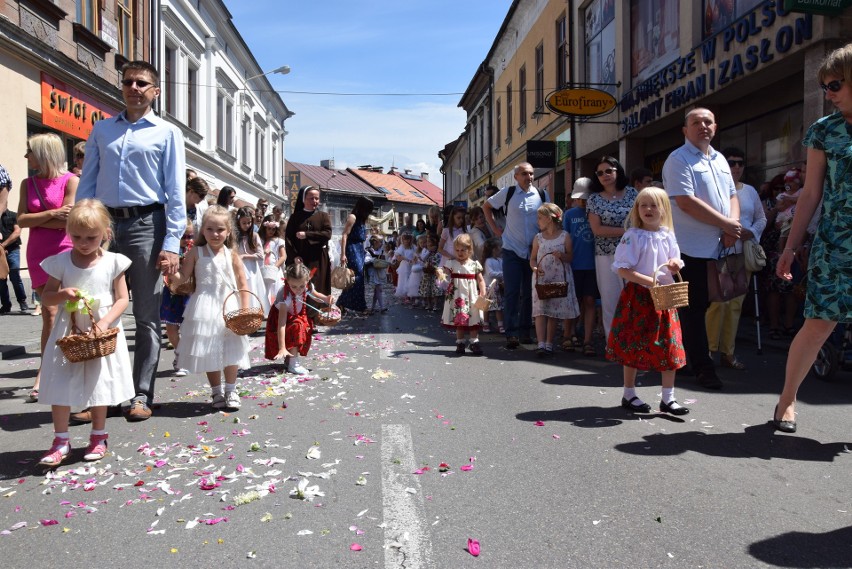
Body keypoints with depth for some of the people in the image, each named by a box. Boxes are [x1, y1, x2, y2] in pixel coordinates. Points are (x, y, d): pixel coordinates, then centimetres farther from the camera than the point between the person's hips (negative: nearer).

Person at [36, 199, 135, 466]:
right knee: (60, 386, 1)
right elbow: (46, 297, 4)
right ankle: (61, 441, 15)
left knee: (100, 384, 10)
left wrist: (105, 322, -21)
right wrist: (63, 294, -18)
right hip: (68, 334, 1)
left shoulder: (113, 262, -6)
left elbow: (122, 299, -6)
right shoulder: (60, 262, -2)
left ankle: (98, 437, 26)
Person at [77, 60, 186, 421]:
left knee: (146, 316, 2)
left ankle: (142, 395, 10)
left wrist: (171, 244, -9)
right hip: (104, 224, 3)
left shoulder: (167, 133, 6)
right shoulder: (101, 130, 16)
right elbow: (87, 182, 14)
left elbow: (176, 191, 0)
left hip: (145, 224, -3)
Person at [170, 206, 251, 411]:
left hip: (229, 307, 1)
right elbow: (181, 278, 0)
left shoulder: (232, 255, 2)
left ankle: (231, 391, 22)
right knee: (208, 351, 5)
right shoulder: (196, 252, 0)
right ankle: (217, 392, 22)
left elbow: (243, 285, 2)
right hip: (205, 309, -1)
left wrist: (246, 310, -7)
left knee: (231, 351, 5)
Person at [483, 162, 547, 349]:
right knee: (511, 292, -6)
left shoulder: (542, 195, 3)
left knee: (529, 293, 8)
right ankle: (511, 334, -3)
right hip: (512, 250, -2)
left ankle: (524, 331, 20)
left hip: (534, 251, 2)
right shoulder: (507, 193, -1)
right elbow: (486, 206, 12)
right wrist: (495, 228, 5)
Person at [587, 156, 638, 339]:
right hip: (606, 255, 0)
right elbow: (597, 229, -5)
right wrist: (626, 230, -10)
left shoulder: (631, 192, 7)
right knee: (610, 301, 3)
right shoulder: (594, 198, 4)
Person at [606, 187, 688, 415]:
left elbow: (675, 265, 15)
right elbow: (623, 269, -13)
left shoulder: (667, 236, 8)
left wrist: (674, 265, -9)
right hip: (638, 296, -5)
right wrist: (647, 281, -23)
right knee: (633, 346, 4)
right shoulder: (632, 236, -8)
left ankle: (668, 398, 14)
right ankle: (629, 395, 19)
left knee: (670, 347, 4)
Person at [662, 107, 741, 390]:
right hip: (692, 249, -7)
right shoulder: (678, 160, -7)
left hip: (720, 248, 8)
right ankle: (702, 367, 6)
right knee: (694, 308, -2)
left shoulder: (719, 159, 18)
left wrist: (733, 225, -2)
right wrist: (726, 224, -11)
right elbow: (686, 202, -16)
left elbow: (732, 195, 19)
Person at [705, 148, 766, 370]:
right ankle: (709, 350, -2)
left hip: (743, 254, 6)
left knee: (736, 303, 8)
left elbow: (761, 218, 19)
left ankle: (727, 352, 15)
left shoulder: (750, 191, 17)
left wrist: (751, 231, -2)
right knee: (717, 302, -12)